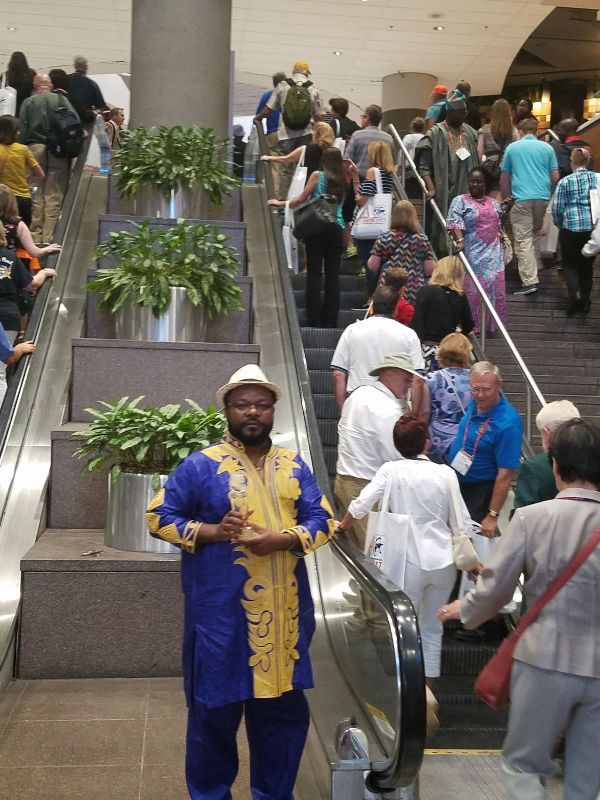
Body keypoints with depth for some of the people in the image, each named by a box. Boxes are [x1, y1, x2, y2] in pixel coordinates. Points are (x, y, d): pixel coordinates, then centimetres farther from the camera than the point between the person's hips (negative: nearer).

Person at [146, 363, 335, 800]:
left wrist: (282, 539, -14)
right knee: (217, 709, 7)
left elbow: (322, 519, 5)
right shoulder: (201, 465, -4)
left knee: (283, 708, 14)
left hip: (284, 610, 4)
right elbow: (160, 517, -3)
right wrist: (212, 531, -18)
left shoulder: (294, 465, 9)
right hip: (221, 613, -4)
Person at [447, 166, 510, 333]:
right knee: (473, 290, -6)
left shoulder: (493, 203, 17)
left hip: (493, 254, 5)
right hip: (473, 255, -5)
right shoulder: (460, 201, 0)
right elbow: (455, 223, -15)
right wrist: (459, 240, -30)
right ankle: (472, 325, 3)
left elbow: (500, 224, 29)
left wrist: (506, 208, 13)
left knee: (495, 287, 5)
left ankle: (491, 323, 16)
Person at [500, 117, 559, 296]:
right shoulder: (546, 148, 8)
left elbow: (504, 178, 10)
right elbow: (555, 177, 8)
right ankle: (534, 270, 29)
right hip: (542, 197, 3)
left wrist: (506, 197, 23)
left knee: (524, 240, -6)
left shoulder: (512, 148, 6)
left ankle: (530, 281, -14)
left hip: (521, 198, -3)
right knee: (535, 234, 20)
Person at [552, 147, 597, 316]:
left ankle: (575, 294, -12)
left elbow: (557, 209, -3)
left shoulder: (565, 182, -4)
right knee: (587, 264, 17)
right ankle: (585, 300, 20)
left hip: (571, 229, -2)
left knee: (569, 264, 11)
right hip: (593, 230, 3)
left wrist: (561, 226, 14)